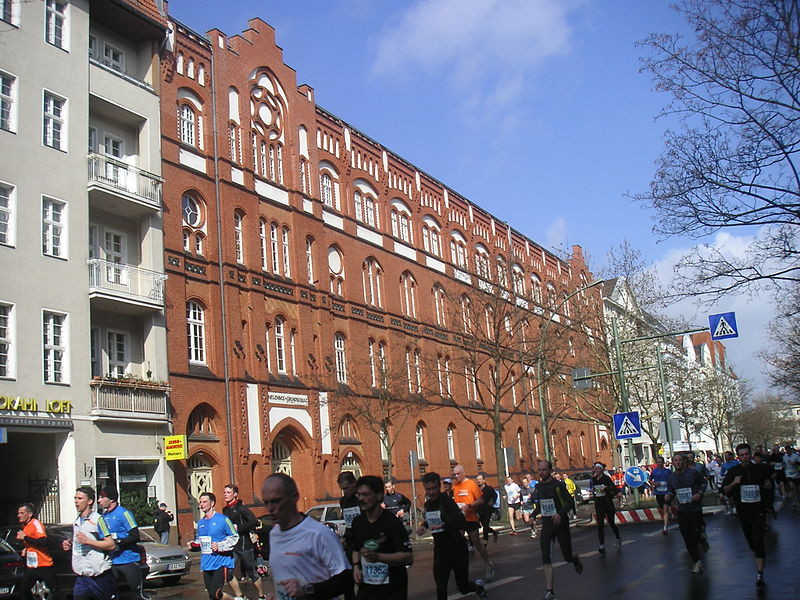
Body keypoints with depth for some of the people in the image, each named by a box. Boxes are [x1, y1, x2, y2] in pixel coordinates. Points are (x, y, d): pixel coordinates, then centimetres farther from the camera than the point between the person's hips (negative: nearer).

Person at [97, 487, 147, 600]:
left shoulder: (123, 513, -12)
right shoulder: (104, 515, 9)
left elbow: (135, 537, -17)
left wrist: (117, 541, -24)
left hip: (128, 561, -7)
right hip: (112, 561, 7)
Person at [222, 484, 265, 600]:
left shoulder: (241, 508, -10)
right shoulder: (225, 510, 11)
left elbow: (254, 522, -19)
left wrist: (238, 528, -19)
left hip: (244, 545, -6)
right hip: (232, 546, 6)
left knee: (252, 573, 4)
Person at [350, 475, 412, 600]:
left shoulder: (393, 523, -14)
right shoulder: (358, 522, 5)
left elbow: (408, 557, -20)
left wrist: (378, 556, -30)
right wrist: (356, 567, 2)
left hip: (392, 590, -5)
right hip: (366, 588, 5)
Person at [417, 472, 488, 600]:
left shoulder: (447, 501, -16)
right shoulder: (428, 503, 6)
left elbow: (462, 522, -27)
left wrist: (442, 526, -36)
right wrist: (424, 526, 8)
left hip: (457, 549, -5)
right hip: (440, 551, 5)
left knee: (463, 587, 7)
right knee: (441, 589, -2)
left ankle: (477, 586, 41)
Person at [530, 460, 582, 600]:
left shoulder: (558, 485, -12)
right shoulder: (538, 487, 6)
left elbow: (570, 502, -13)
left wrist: (560, 514, -28)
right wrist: (533, 515, 1)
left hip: (561, 522, -4)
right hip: (546, 524, 4)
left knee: (567, 557, 7)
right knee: (545, 559, -11)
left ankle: (576, 559, 46)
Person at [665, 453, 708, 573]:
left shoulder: (693, 472, -9)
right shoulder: (672, 476, 3)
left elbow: (704, 483, 4)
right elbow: (671, 491, 14)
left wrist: (700, 494, -13)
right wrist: (669, 496, -9)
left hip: (695, 508, -4)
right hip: (682, 510, 4)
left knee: (695, 535, -5)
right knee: (687, 538, 4)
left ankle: (703, 540, 33)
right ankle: (697, 561, 18)